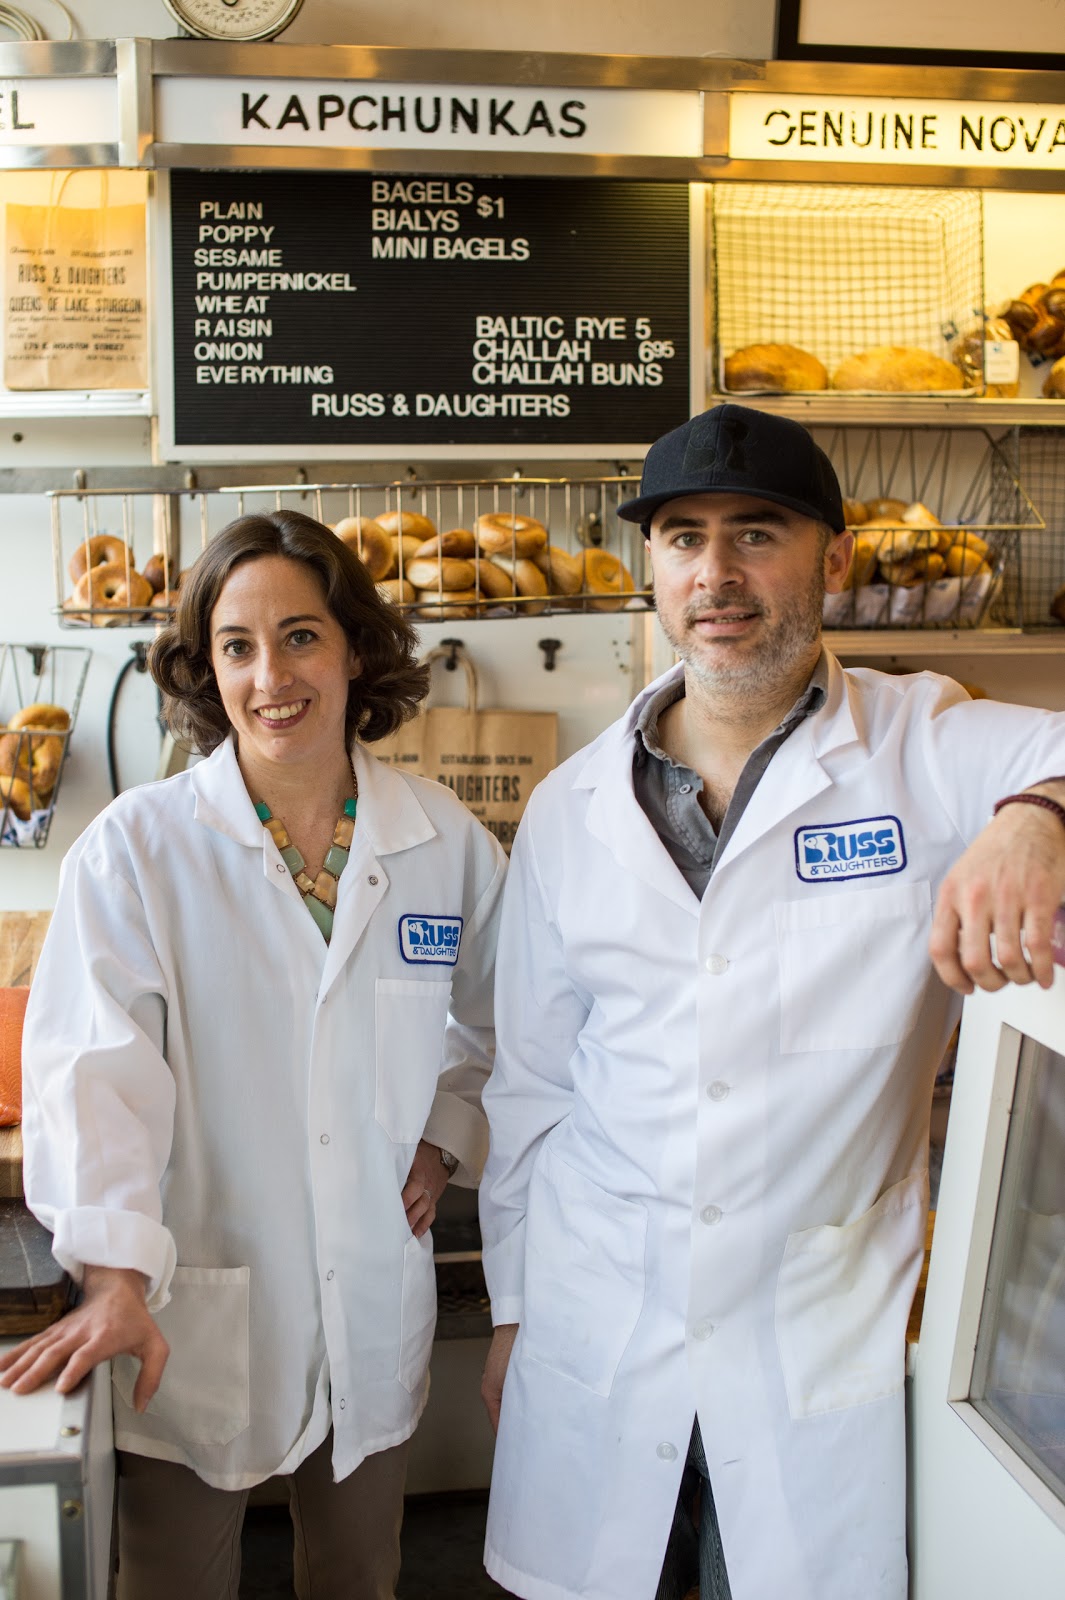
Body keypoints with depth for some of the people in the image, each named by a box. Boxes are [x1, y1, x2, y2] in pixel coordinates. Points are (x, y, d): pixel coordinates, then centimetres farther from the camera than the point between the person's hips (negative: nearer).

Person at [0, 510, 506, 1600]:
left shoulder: (446, 843, -1)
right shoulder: (137, 847, -9)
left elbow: (485, 1020, 15)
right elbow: (95, 1062, -17)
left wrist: (444, 1142, 2)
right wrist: (116, 1279, -26)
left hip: (374, 1307, 3)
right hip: (189, 1316, -2)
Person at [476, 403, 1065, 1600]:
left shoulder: (926, 756, -6)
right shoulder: (571, 809, 2)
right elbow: (527, 1083, 8)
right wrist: (510, 1310, 12)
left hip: (822, 1350, -2)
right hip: (592, 1338, 3)